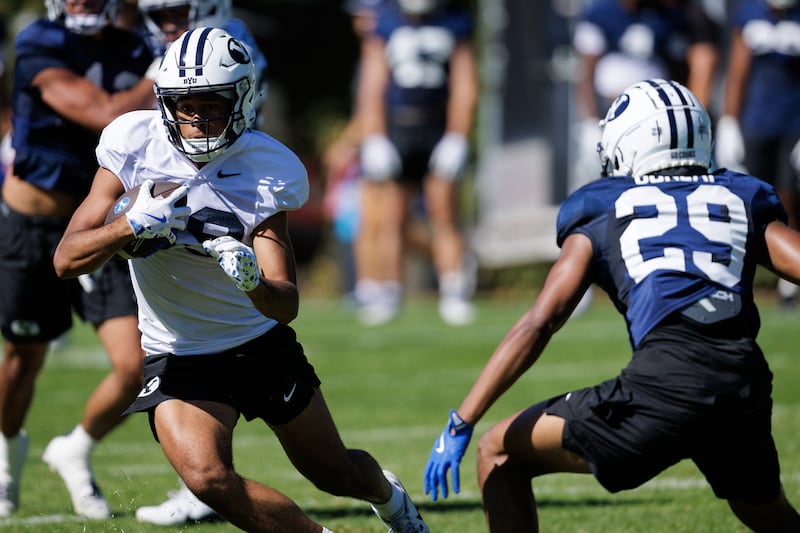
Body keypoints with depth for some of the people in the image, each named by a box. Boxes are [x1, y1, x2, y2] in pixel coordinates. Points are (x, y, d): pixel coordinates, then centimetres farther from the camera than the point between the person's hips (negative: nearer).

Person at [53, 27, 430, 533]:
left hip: (261, 341, 1)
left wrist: (254, 282, -44)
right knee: (207, 478, -27)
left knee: (338, 474, 16)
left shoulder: (269, 172, -17)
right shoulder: (136, 144, -16)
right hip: (178, 356, -1)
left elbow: (286, 305, -21)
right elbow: (68, 259, -17)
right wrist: (132, 225, -36)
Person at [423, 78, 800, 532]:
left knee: (500, 453, 16)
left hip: (662, 382, -3)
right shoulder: (744, 202, 24)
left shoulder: (604, 213, 19)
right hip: (747, 388, 3)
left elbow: (539, 324, 10)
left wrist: (461, 423, 9)